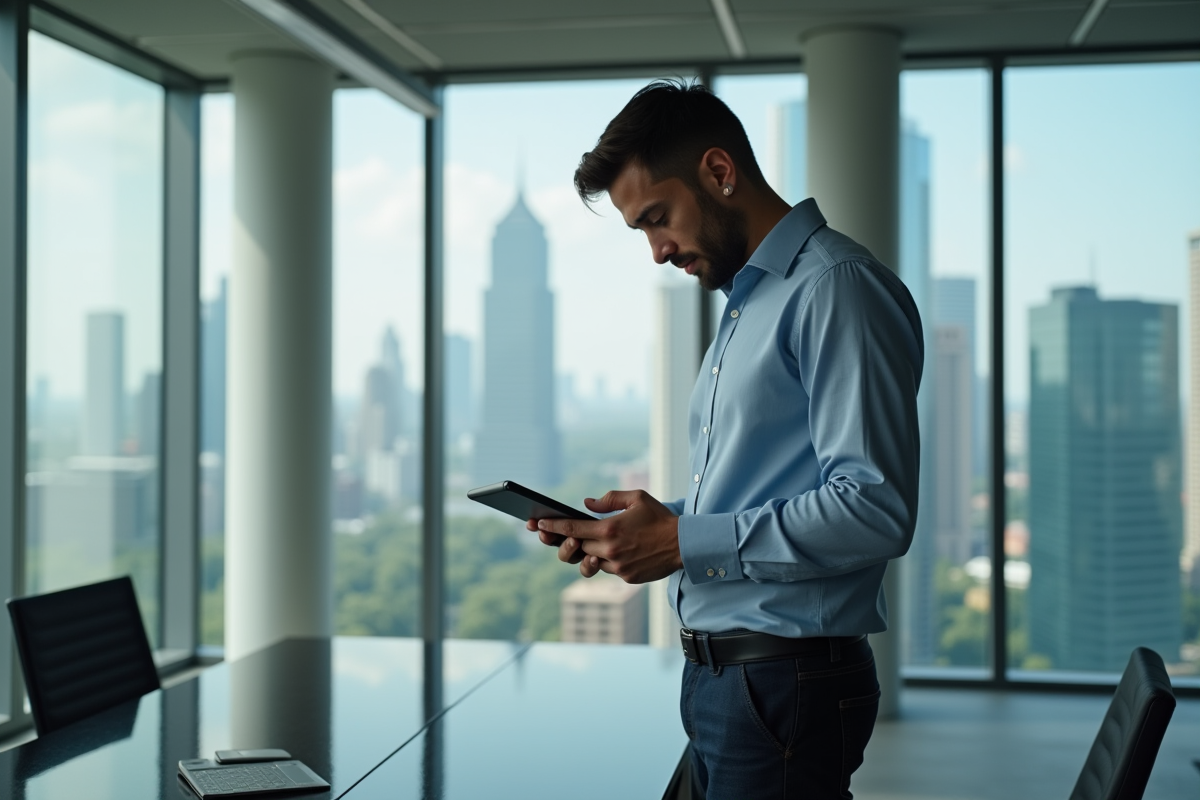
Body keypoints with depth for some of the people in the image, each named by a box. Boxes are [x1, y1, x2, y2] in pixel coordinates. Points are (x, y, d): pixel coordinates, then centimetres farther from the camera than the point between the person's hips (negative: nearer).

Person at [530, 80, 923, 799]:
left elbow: (874, 509, -23)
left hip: (786, 681, -9)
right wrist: (640, 531, 6)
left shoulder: (837, 288, -14)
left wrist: (684, 543, -19)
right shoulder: (746, 301, 19)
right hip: (718, 677, 9)